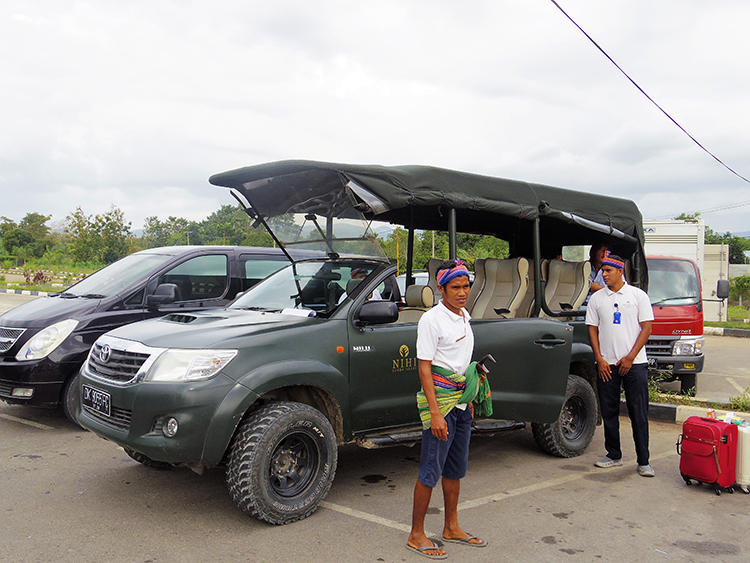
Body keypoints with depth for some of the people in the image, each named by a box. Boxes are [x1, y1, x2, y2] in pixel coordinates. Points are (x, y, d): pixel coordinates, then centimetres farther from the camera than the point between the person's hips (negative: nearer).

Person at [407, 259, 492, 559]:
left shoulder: (463, 316, 10)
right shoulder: (432, 320, -14)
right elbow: (424, 368, -17)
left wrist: (471, 399, 19)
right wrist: (435, 413, -22)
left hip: (462, 401, 8)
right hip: (439, 400, -8)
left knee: (456, 469, 16)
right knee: (431, 471, -1)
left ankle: (451, 528, 30)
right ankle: (416, 535, 12)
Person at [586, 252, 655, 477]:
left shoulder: (638, 295, 1)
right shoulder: (596, 298, 8)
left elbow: (646, 328, -2)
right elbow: (592, 329, 8)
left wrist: (630, 357, -10)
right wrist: (599, 359, -3)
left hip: (634, 363, -3)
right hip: (607, 365, 3)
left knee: (639, 414, -1)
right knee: (609, 412, 8)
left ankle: (643, 461, 5)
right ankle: (614, 455, 20)